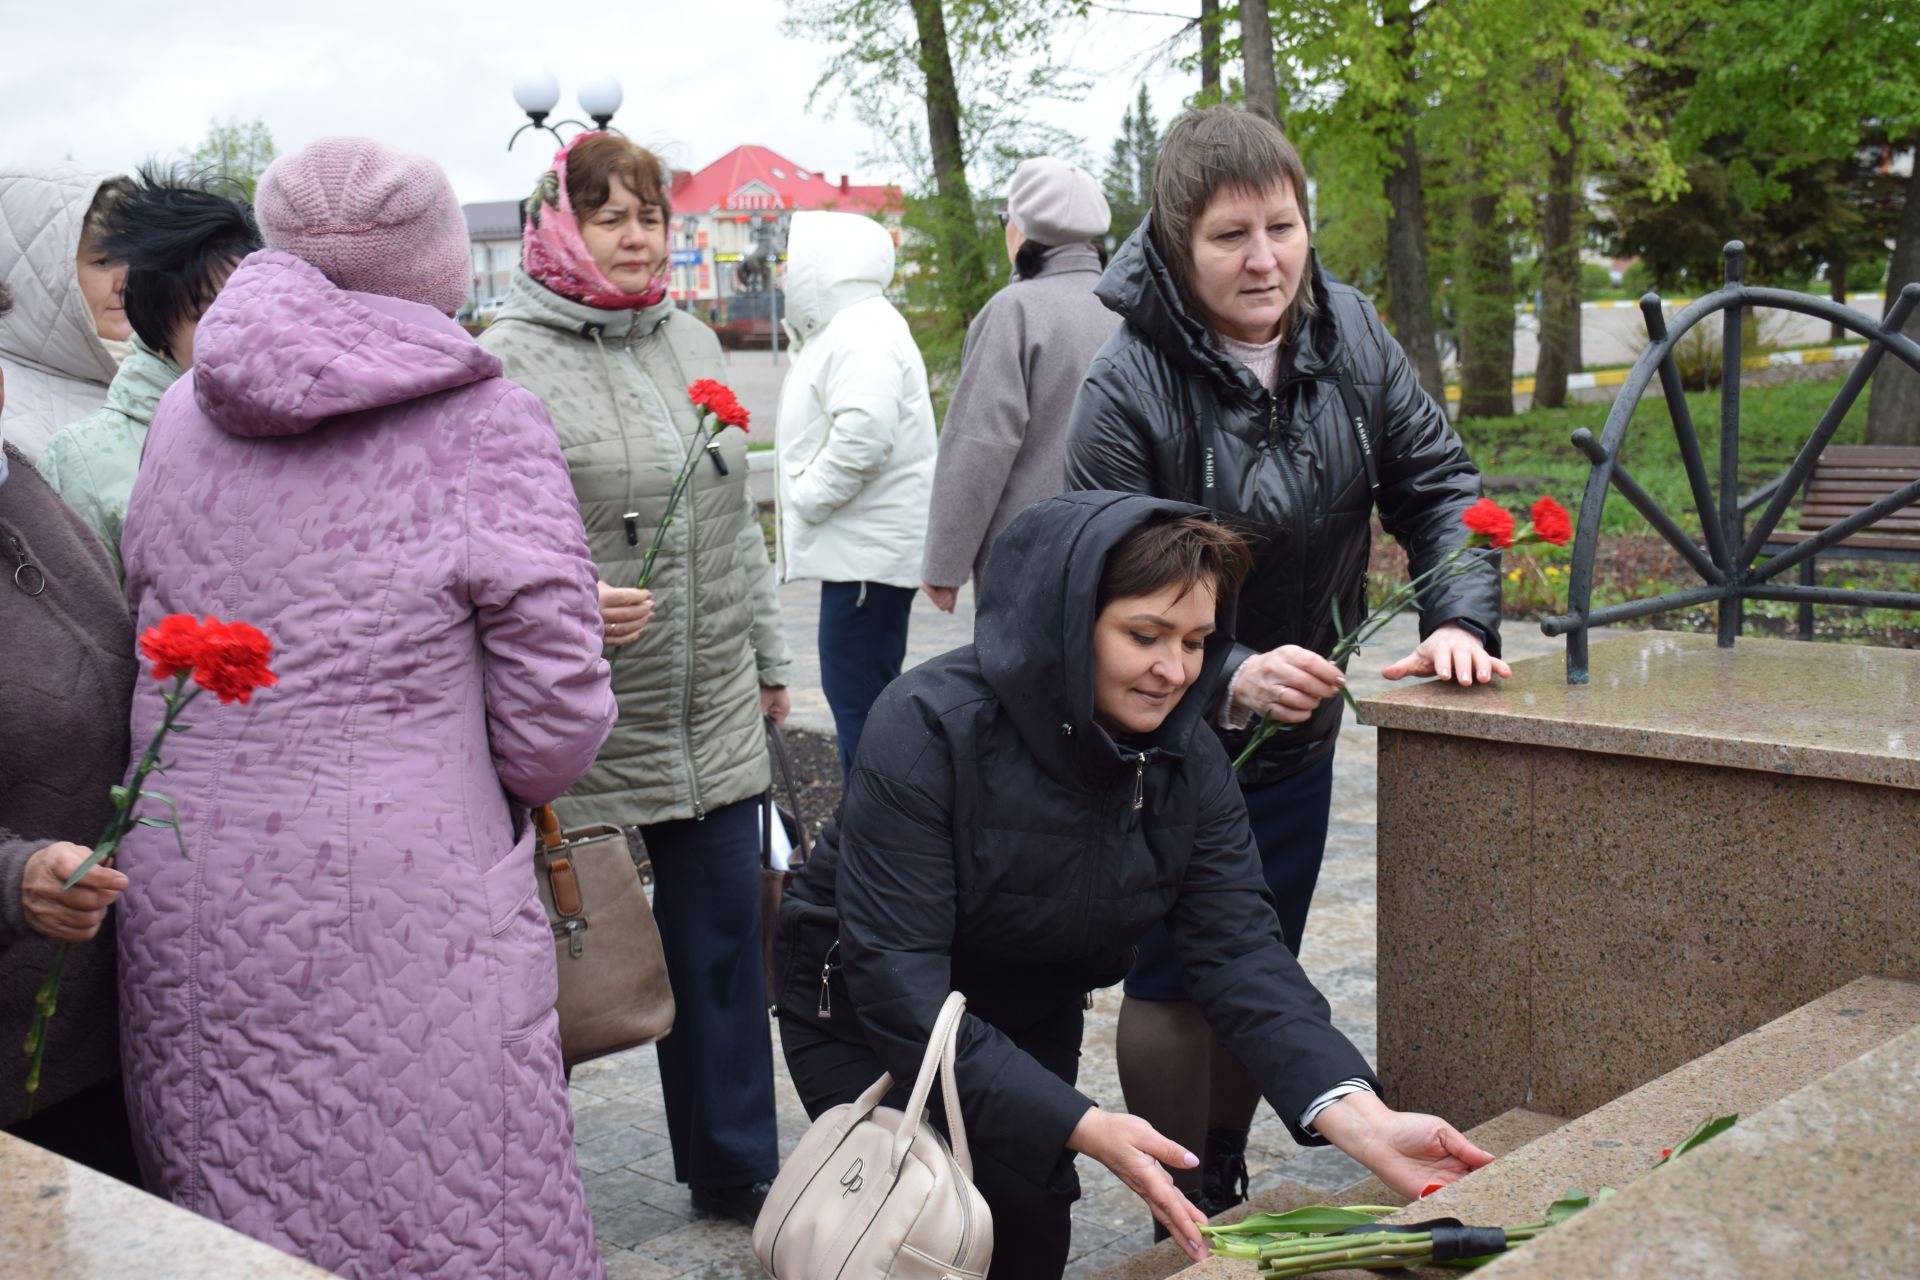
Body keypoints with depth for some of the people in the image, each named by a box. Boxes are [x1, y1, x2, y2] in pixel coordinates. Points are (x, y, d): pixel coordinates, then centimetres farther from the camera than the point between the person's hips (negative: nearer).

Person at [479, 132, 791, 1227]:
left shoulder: (692, 341, 13)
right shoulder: (509, 360, -8)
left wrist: (769, 656, 21)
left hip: (715, 715, 6)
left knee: (725, 935, 13)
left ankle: (738, 1168, 29)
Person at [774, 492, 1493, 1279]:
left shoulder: (1188, 761, -15)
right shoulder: (929, 728, -32)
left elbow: (1240, 951, -21)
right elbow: (897, 985, -37)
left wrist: (1364, 1122, -38)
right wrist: (1084, 1129, -46)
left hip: (1032, 1020, 5)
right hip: (866, 1018, -4)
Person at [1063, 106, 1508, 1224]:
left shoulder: (1349, 335, -7)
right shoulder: (1128, 387, -23)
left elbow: (1438, 482, 0)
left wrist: (1461, 617, -16)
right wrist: (1229, 679, -37)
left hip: (1298, 734, 6)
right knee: (1175, 984, 1)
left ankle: (1229, 1185, 36)